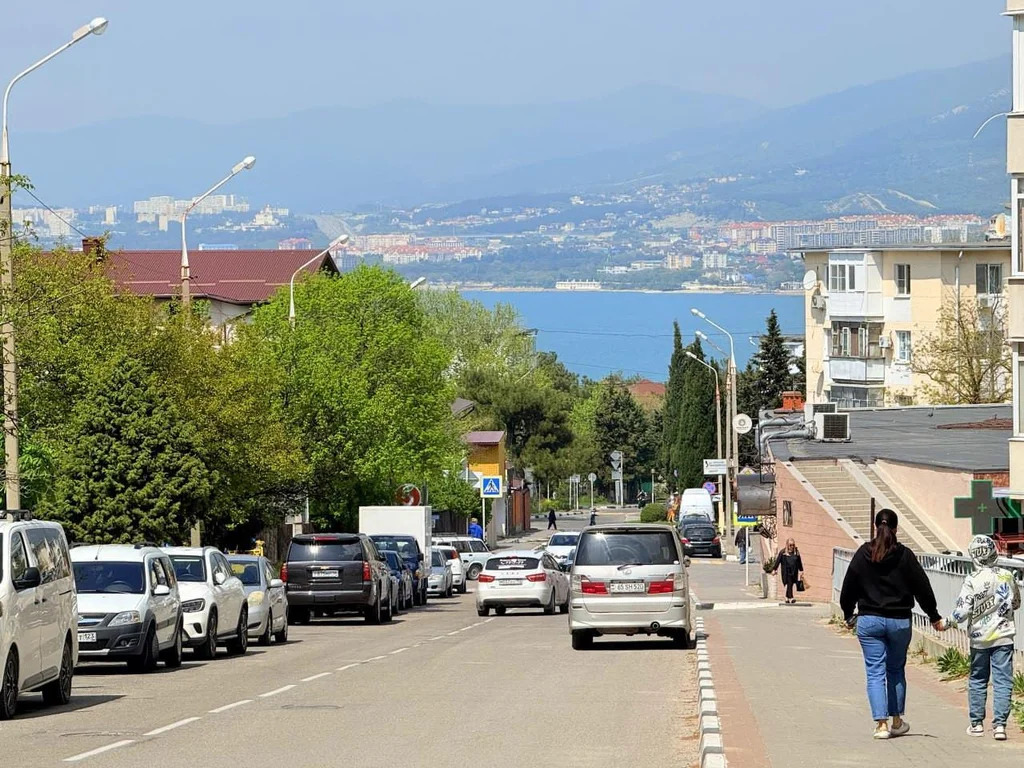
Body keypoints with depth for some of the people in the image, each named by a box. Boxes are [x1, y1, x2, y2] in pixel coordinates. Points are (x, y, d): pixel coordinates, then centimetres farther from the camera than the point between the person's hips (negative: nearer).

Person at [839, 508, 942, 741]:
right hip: (899, 621, 1)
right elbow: (922, 588, -1)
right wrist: (934, 616, 10)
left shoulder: (863, 554, -2)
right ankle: (897, 721, 23)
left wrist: (848, 614, 20)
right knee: (896, 670, 16)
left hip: (869, 621, -1)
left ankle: (881, 723, -10)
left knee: (875, 672, 0)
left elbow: (849, 587, 4)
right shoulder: (905, 556, -4)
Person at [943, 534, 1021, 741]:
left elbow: (962, 612, -14)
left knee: (977, 680, 13)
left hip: (979, 638, -1)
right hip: (1004, 637, 1)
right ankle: (999, 724, -7)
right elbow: (1016, 603, 12)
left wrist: (946, 623, 2)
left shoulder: (972, 581, -13)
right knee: (1002, 681, 1)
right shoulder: (1007, 576, -3)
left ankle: (976, 723, 18)